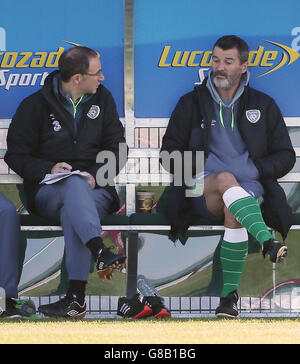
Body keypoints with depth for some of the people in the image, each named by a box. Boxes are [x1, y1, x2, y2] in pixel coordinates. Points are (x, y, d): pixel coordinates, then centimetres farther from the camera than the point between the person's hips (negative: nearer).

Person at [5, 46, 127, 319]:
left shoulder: (102, 99, 13)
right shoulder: (35, 105, 4)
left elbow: (117, 148, 11)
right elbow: (16, 155, 5)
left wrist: (96, 175, -8)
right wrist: (48, 169, -14)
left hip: (95, 190, 1)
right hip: (48, 192, -1)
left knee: (72, 212, -36)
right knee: (74, 184, -39)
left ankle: (76, 297, -46)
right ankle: (101, 252, -59)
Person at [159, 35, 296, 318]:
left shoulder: (264, 106, 16)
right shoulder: (191, 104, 15)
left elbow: (285, 156, 16)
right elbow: (169, 154, 14)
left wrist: (254, 170, -3)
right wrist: (197, 168, -6)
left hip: (250, 187, 0)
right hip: (202, 191, 0)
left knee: (234, 214, -37)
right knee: (226, 179, -38)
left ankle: (229, 295, -29)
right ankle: (267, 242, -59)